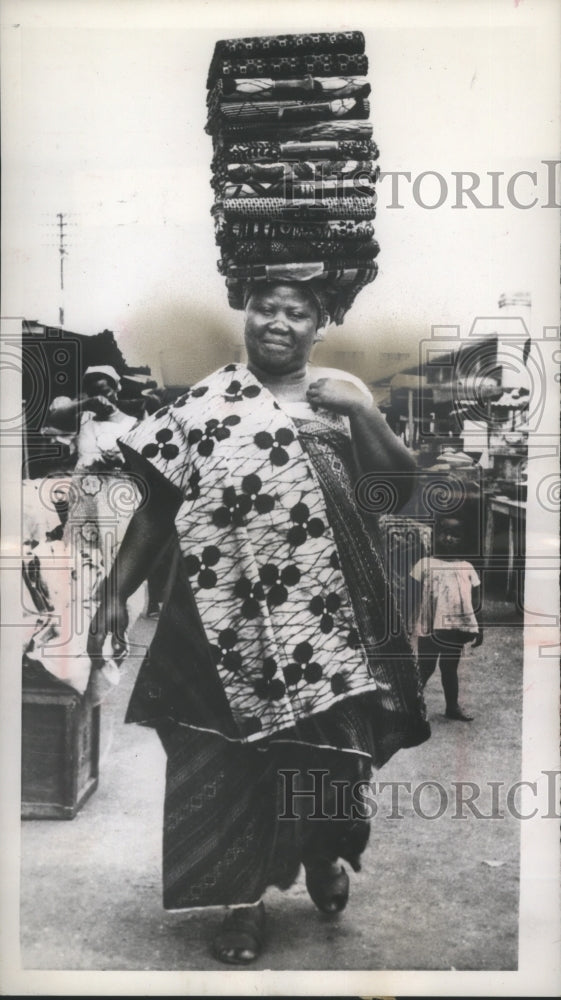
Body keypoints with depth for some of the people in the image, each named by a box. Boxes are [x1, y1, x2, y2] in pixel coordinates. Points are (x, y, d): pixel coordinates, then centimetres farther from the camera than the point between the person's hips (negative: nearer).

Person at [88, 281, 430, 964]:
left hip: (324, 606, 1)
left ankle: (322, 853, 40)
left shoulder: (342, 398, 9)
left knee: (326, 742, 9)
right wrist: (116, 592, 0)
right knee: (231, 753, 4)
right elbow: (157, 506, 5)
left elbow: (403, 482, 3)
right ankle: (245, 895, 24)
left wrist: (364, 412, -11)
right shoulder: (205, 403, 5)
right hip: (229, 607, -1)